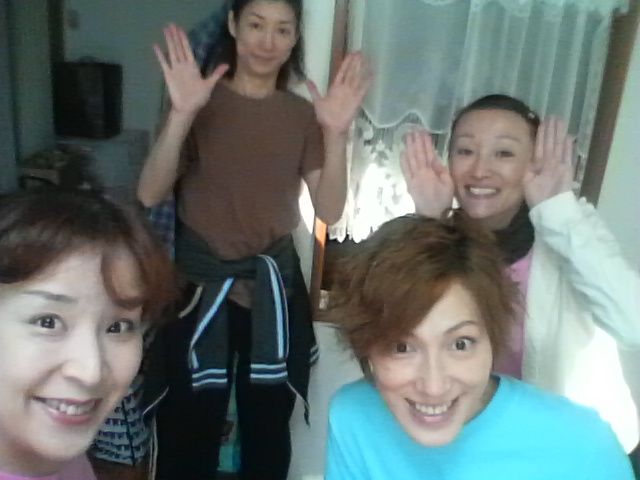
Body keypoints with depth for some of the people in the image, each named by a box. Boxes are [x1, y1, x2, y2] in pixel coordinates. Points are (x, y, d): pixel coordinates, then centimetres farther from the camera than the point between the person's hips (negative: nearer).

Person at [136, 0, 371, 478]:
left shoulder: (303, 114, 4)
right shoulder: (203, 102, -2)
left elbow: (330, 210, -4)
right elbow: (150, 194, -13)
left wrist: (336, 132, -18)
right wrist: (182, 113, -26)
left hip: (274, 287, 2)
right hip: (200, 284, -1)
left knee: (268, 433, 13)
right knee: (188, 434, 5)